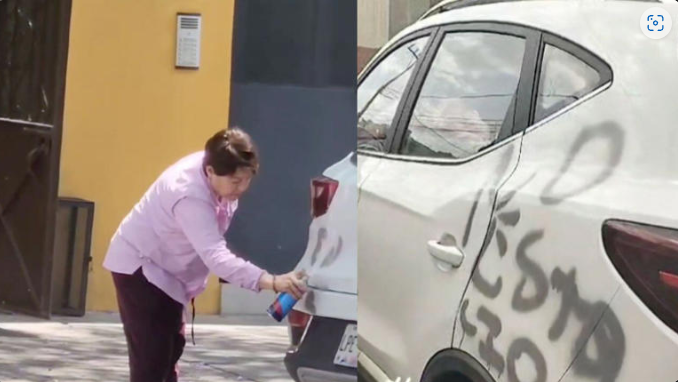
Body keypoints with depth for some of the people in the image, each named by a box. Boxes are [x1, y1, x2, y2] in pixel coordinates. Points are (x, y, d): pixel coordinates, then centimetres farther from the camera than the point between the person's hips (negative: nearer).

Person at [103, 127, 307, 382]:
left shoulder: (212, 166, -11)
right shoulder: (190, 195, -37)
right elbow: (215, 255, -48)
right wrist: (270, 281, -59)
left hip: (166, 269, 9)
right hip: (140, 266, -9)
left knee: (171, 347, 17)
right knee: (151, 355, -15)